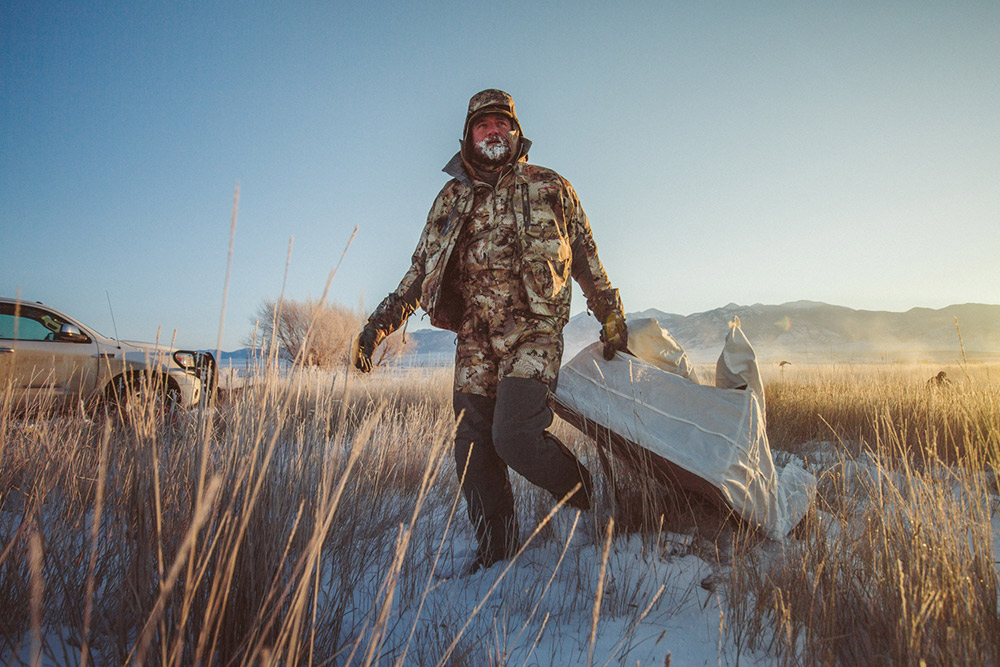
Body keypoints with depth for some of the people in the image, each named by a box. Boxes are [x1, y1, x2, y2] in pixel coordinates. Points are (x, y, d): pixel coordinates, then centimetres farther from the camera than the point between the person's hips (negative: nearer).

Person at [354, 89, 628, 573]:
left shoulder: (549, 188, 10)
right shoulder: (452, 198, 17)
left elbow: (586, 258, 15)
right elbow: (421, 270, 17)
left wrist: (612, 315, 13)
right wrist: (381, 322, 8)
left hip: (533, 332, -4)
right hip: (475, 338, 4)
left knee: (514, 434, -19)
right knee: (473, 446, 2)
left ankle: (590, 497, 8)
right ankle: (496, 550, 18)